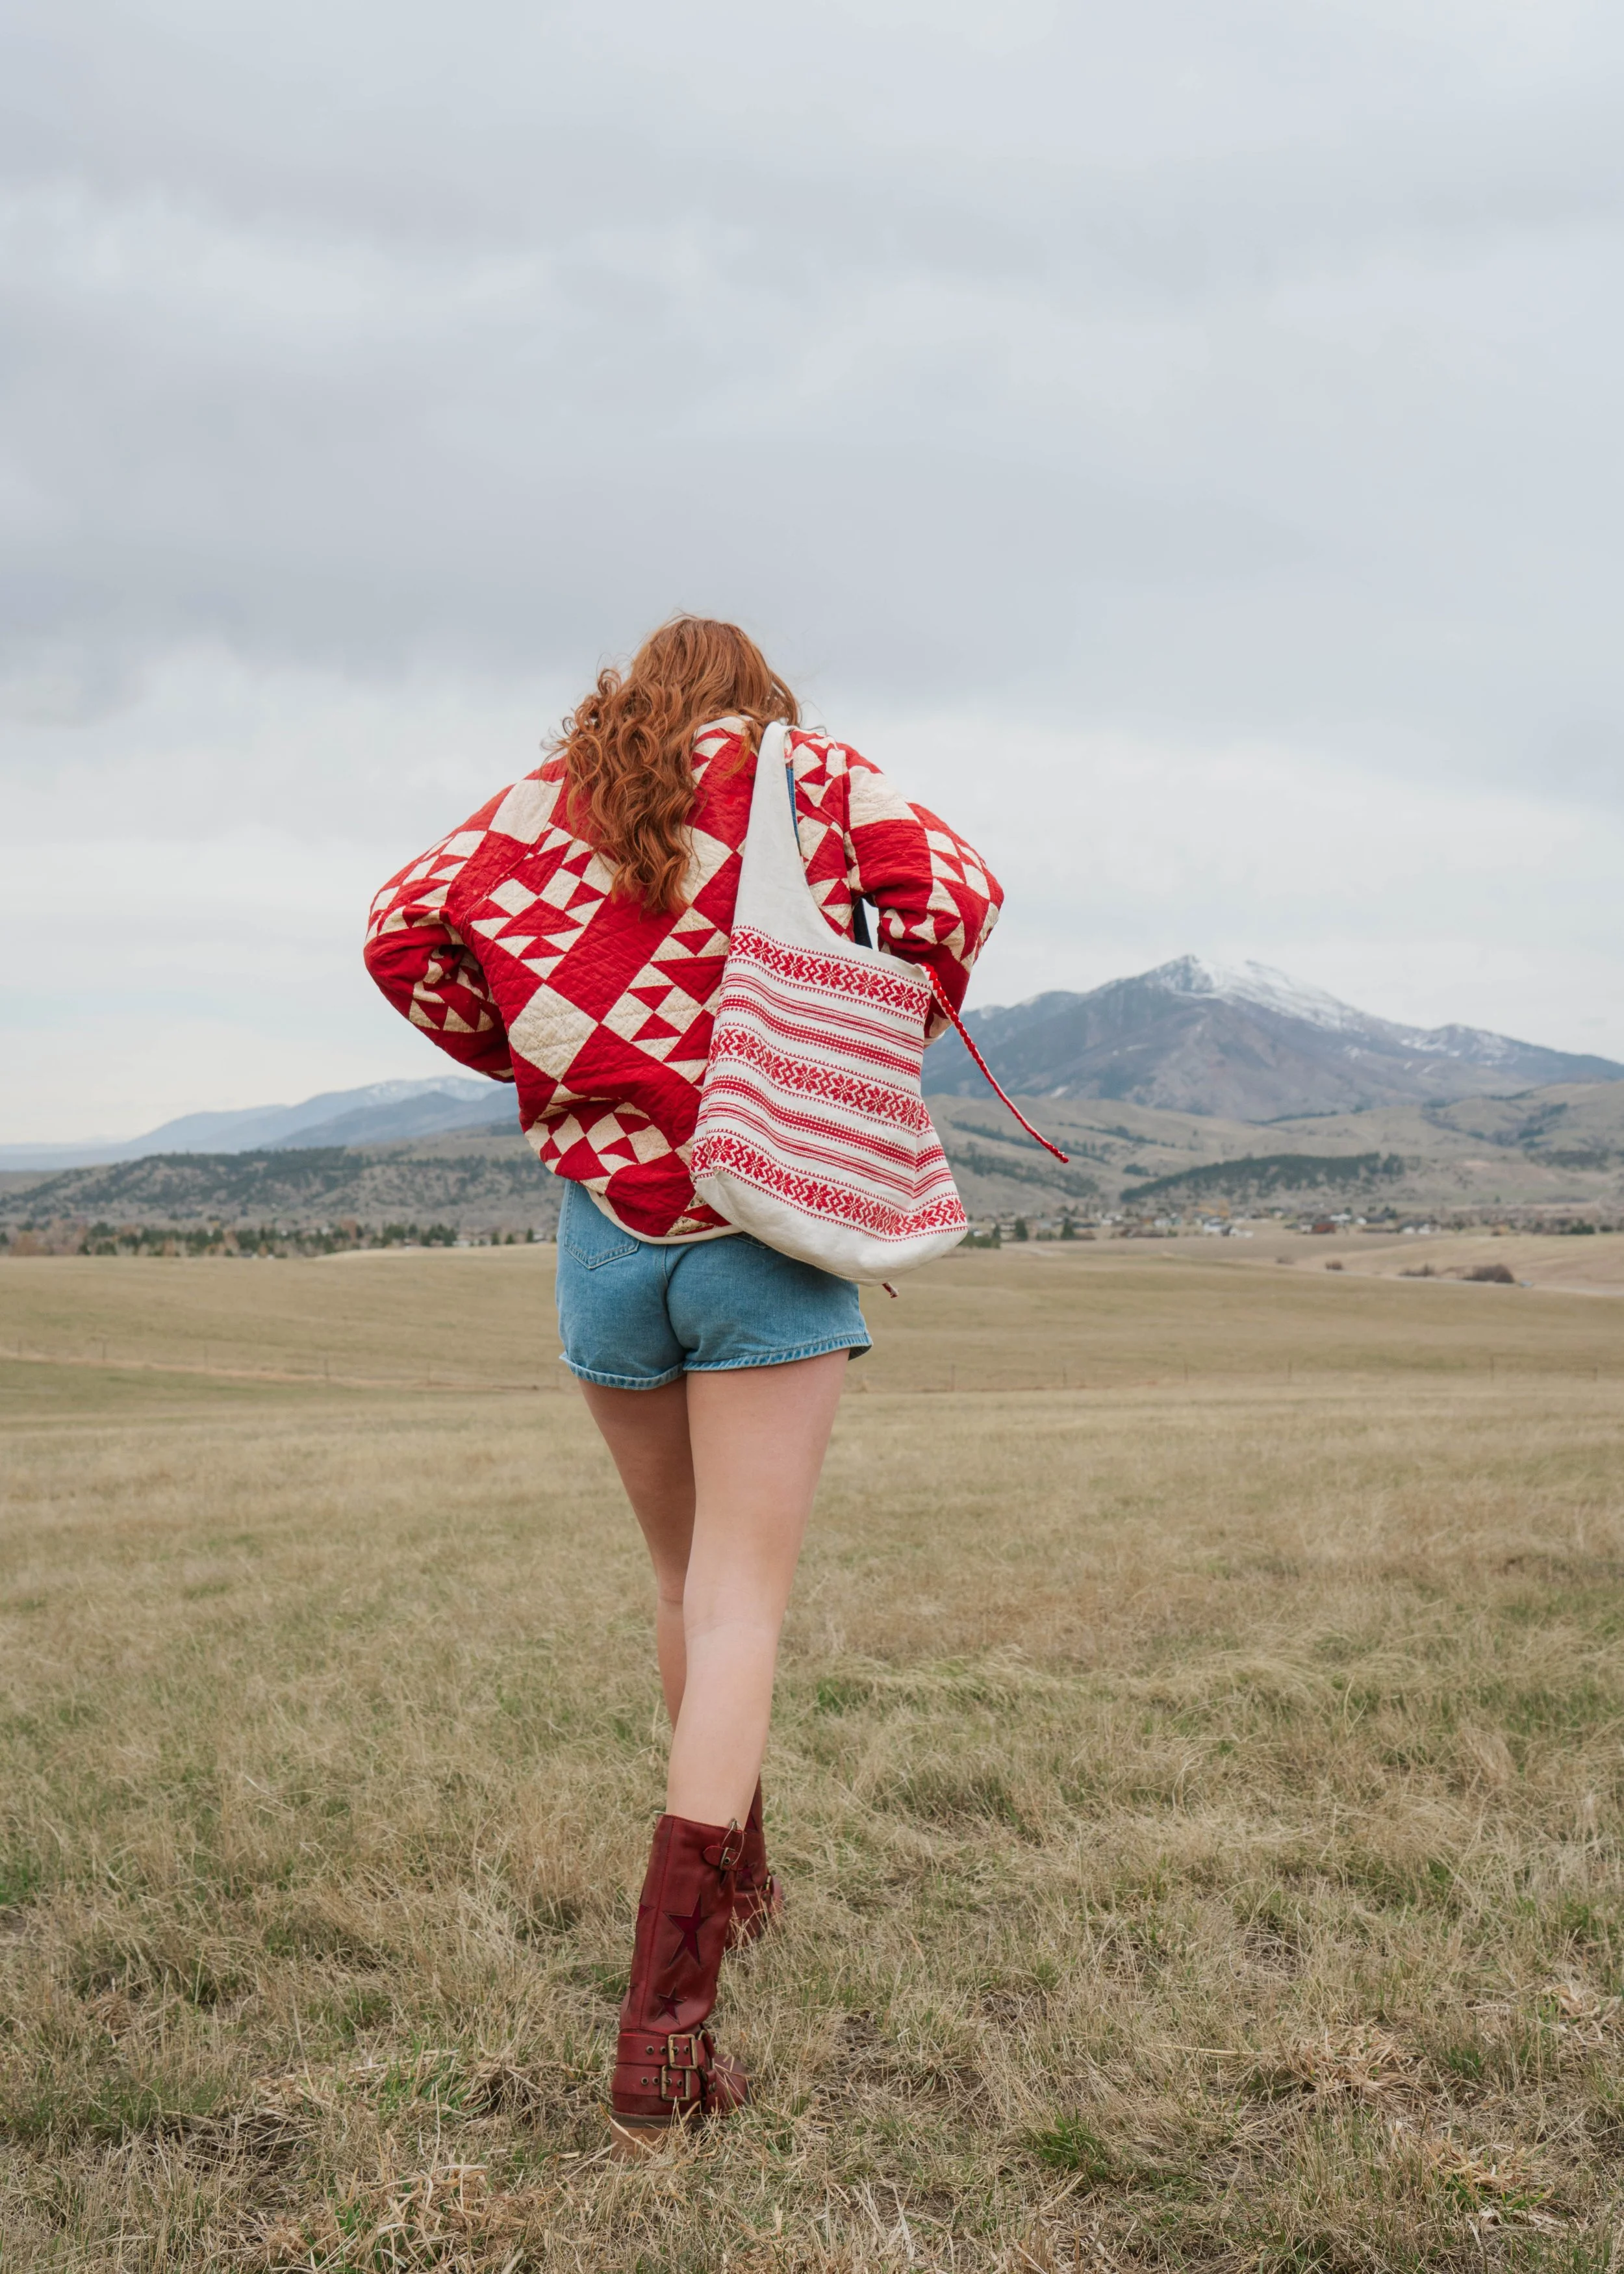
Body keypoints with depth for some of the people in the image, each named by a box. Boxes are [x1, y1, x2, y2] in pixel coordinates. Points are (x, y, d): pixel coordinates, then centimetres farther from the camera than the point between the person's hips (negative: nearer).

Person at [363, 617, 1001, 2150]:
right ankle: (663, 2021, -12)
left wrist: (534, 1065, 13)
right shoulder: (803, 772, 5)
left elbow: (405, 929, 2)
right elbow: (954, 890, -9)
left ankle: (734, 1883, 39)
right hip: (766, 1225, -3)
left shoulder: (548, 796, 11)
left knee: (686, 1583, 21)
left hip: (605, 1227, 3)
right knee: (739, 1607, -4)